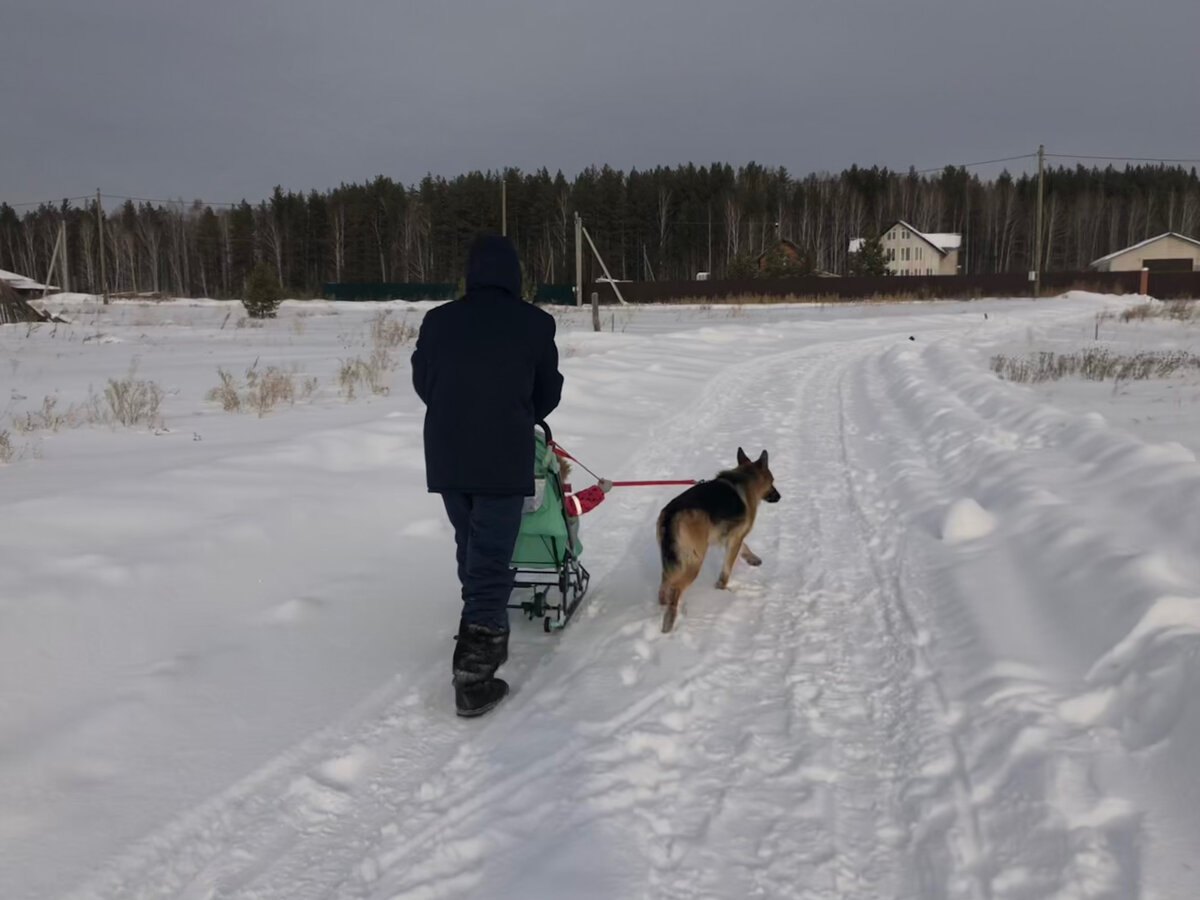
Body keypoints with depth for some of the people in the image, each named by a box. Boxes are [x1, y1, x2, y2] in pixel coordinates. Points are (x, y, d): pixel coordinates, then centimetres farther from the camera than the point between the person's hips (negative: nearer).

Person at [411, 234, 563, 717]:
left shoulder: (438, 320, 3)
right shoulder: (534, 323, -4)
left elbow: (423, 383, 13)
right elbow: (549, 392, 7)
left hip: (446, 457, 4)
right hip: (504, 459, -4)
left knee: (471, 549, 22)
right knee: (491, 560, -2)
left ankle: (488, 636, 37)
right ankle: (473, 674, -7)